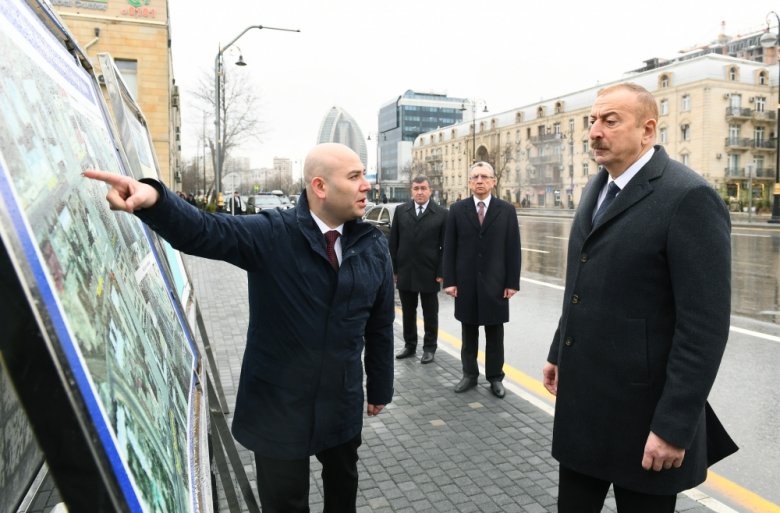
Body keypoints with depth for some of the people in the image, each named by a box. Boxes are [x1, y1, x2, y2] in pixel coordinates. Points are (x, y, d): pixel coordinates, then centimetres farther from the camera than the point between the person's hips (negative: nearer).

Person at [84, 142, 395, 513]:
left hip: (343, 403, 3)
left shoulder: (373, 246, -4)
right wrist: (153, 198, -49)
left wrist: (379, 388, 9)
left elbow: (380, 326, 2)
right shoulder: (271, 234, -14)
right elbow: (202, 232, -29)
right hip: (279, 403, -3)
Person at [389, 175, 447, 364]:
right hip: (405, 272, 3)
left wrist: (441, 272, -8)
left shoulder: (441, 214, -2)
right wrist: (393, 269, 1)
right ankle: (410, 345, 28)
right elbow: (393, 242, 5)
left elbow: (445, 246, -3)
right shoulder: (400, 211, 5)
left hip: (429, 273, -2)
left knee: (430, 314, 9)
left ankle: (429, 348, 23)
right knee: (408, 312, 14)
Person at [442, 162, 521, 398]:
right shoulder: (457, 209, 2)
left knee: (495, 334, 9)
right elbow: (449, 248, 1)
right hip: (466, 282, 1)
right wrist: (449, 280, -5)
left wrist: (512, 282, -5)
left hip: (495, 283, 0)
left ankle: (495, 378, 22)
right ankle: (470, 375, 25)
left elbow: (513, 249, 0)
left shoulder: (506, 210, 1)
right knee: (468, 333, 11)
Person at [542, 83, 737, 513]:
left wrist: (674, 426, -19)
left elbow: (705, 326, -20)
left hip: (641, 409, -7)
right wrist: (559, 353, 18)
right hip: (582, 402, 7)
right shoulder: (596, 189, 9)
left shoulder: (688, 198, -17)